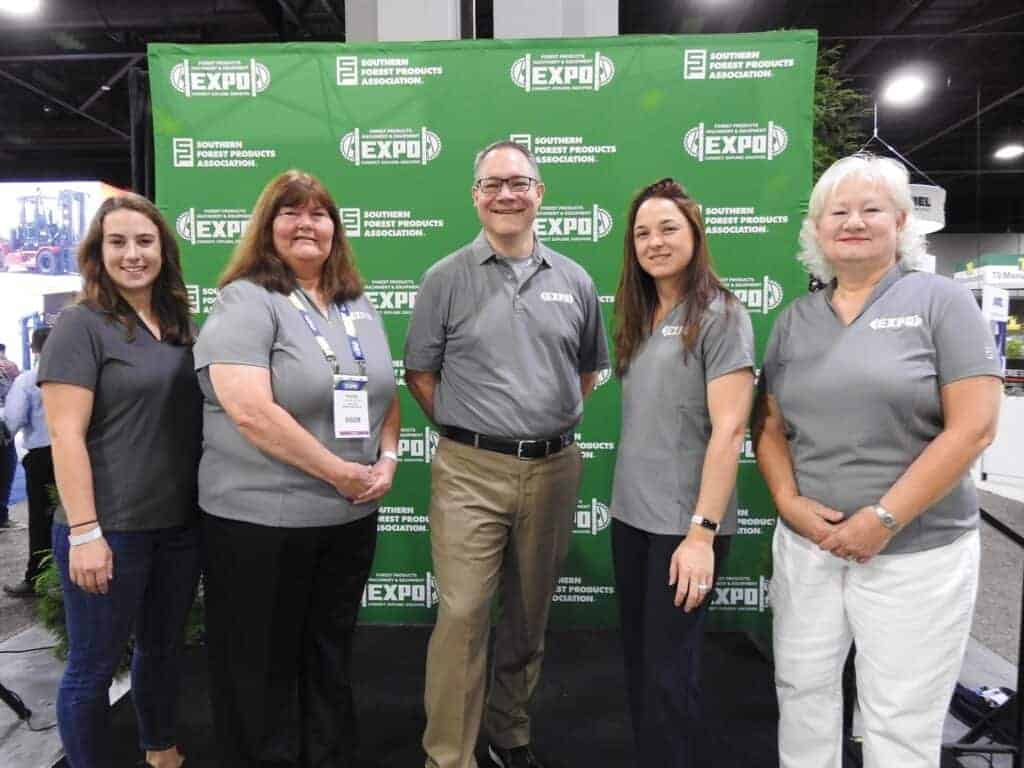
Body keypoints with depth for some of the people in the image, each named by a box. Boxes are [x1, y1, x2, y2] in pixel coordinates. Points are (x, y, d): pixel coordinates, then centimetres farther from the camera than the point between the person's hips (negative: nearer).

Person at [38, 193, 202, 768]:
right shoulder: (82, 326, -9)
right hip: (111, 529, -6)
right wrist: (84, 532, -19)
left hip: (180, 523, 6)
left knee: (165, 647, 21)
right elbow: (66, 434, -14)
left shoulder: (181, 327, 9)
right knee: (95, 665, 9)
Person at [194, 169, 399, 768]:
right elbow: (252, 413, -22)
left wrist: (388, 459, -1)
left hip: (352, 517, 6)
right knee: (262, 667, 10)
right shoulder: (247, 303, -10)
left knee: (332, 657, 20)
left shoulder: (358, 304, 11)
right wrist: (341, 473, -18)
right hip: (262, 521, -6)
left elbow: (386, 391, 16)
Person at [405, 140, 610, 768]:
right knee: (462, 616, -3)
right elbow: (420, 373, 5)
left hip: (553, 469, 3)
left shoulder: (574, 280, 7)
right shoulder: (447, 279, 0)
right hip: (470, 472, -3)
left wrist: (554, 425, 8)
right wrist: (466, 431, 1)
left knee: (530, 614, 15)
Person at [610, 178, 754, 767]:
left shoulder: (720, 315, -9)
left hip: (685, 523, -7)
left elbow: (729, 429, -16)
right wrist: (629, 500, 11)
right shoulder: (641, 318, 12)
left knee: (669, 670, 3)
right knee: (639, 660, 17)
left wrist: (702, 532, -21)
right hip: (631, 515, 7)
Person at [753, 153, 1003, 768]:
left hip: (917, 552, -3)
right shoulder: (795, 320, 8)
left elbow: (973, 428, -12)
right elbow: (770, 426, 9)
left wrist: (883, 519, -16)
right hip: (806, 543, 4)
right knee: (802, 692, 15)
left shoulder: (941, 301, -5)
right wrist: (789, 501, -8)